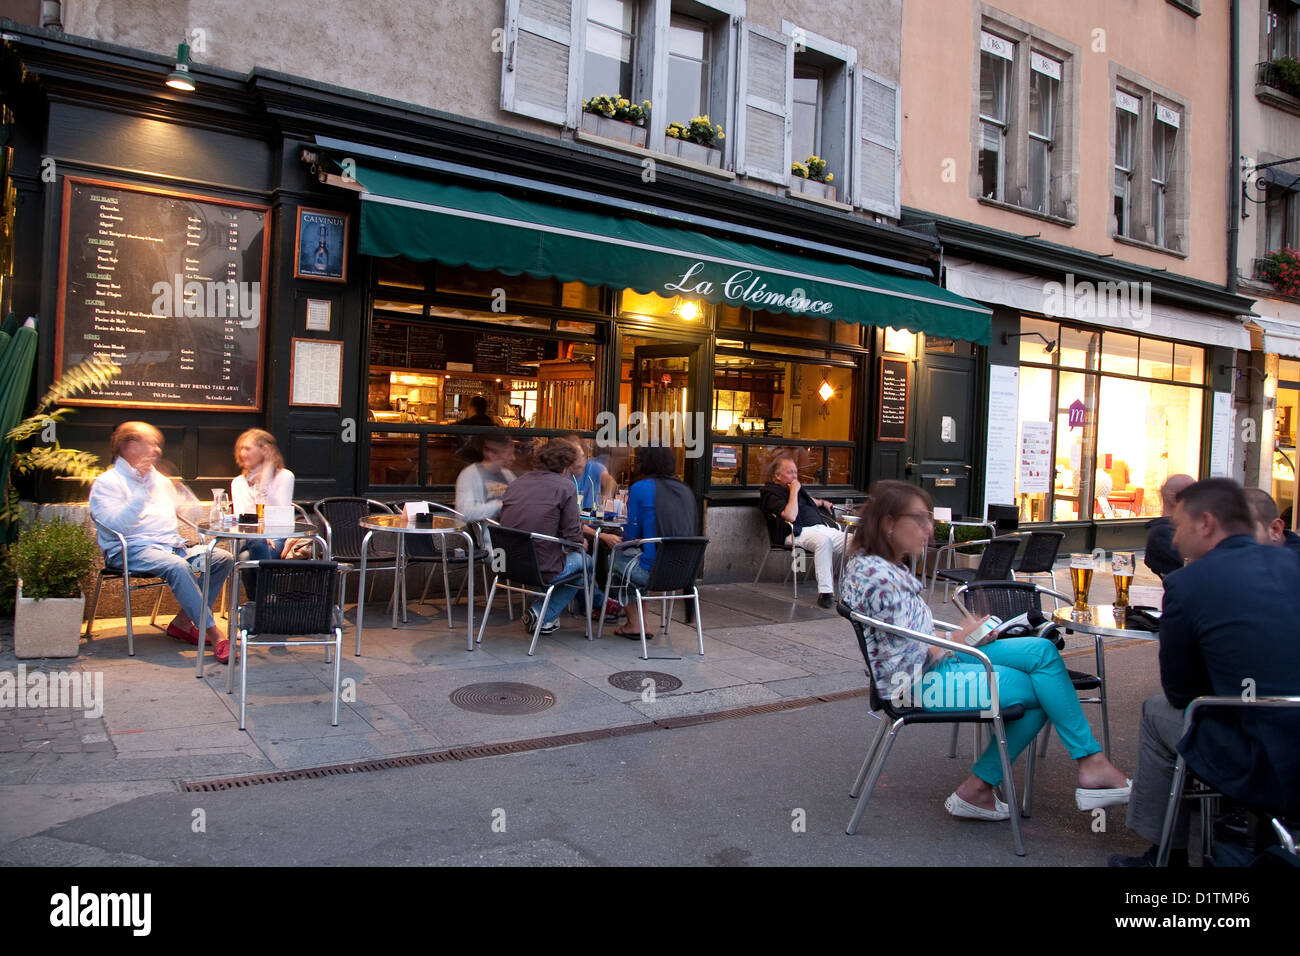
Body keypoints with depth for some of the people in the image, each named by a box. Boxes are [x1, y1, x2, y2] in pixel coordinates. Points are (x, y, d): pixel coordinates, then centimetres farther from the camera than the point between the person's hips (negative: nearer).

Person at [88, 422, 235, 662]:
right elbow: (115, 525, -15)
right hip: (133, 550, -7)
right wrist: (143, 489, -18)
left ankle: (183, 622, -11)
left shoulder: (160, 480, 25)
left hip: (172, 546, 7)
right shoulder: (107, 483, 2)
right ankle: (214, 635, -37)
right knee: (177, 566, -37)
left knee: (224, 559, -14)